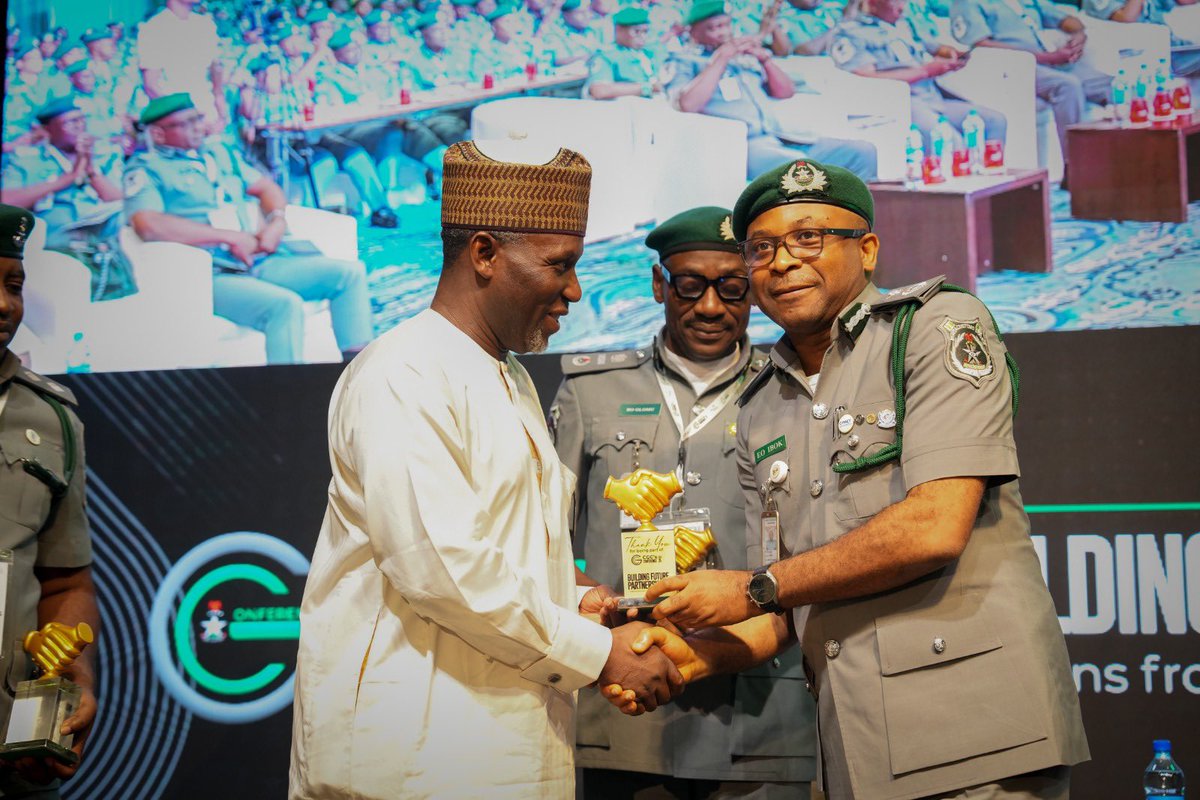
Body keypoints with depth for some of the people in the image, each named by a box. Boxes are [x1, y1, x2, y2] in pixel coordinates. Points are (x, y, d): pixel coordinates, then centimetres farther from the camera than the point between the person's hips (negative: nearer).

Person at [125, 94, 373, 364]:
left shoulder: (219, 153, 20)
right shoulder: (146, 169, -2)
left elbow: (266, 187, 27)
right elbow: (148, 225, -21)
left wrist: (277, 221, 2)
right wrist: (232, 238, -18)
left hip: (258, 263, 8)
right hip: (211, 277, -8)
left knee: (350, 272, -3)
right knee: (285, 305, -34)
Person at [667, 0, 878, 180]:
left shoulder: (744, 56, 24)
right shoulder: (684, 60, 8)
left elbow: (786, 92, 22)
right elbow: (688, 104, -13)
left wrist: (764, 57, 6)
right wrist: (722, 58, -9)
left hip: (778, 139, 7)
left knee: (863, 151, -7)